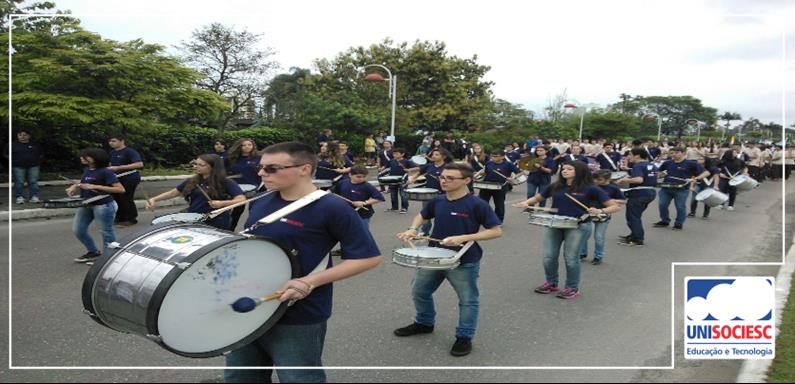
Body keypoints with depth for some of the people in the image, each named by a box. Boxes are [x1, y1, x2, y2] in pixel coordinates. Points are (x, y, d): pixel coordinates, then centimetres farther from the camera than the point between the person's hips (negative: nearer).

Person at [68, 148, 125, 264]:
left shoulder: (105, 172, -14)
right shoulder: (86, 170, 9)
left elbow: (120, 189, -21)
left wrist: (95, 187, -23)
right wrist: (75, 186, 9)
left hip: (103, 205, -9)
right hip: (86, 205, 9)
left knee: (106, 232, 1)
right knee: (77, 230, 12)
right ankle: (94, 252, 29)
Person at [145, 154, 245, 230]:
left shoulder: (226, 183, -10)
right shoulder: (192, 181, 9)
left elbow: (242, 199, -19)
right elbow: (173, 193, 16)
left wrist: (222, 203, -34)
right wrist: (154, 199, 0)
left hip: (216, 224, -5)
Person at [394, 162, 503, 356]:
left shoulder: (477, 205, -18)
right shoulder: (437, 201, 0)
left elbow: (496, 231, -18)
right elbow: (422, 216, 19)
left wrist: (464, 238, -26)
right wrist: (413, 229, -3)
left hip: (464, 262, -6)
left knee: (468, 300, 7)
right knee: (419, 291, 19)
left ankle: (464, 337, 25)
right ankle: (424, 323, 41)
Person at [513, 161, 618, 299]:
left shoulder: (590, 189, -6)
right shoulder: (555, 186, 7)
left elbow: (614, 206, -6)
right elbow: (536, 198, 17)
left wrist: (600, 211, -27)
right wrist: (525, 203, -5)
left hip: (576, 226, -4)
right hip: (553, 225, 4)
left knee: (571, 258, -3)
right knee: (549, 257, 5)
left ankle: (572, 288, 16)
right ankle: (551, 283, 27)